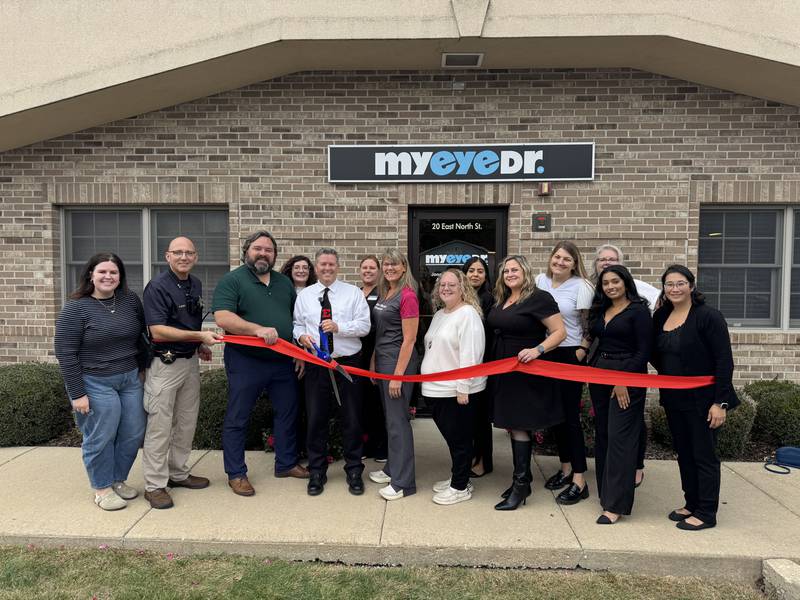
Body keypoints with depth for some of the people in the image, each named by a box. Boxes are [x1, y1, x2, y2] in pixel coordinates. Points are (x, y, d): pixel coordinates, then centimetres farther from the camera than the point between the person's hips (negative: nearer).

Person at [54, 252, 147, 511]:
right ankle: (102, 488, 22)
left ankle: (118, 479, 30)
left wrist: (142, 368, 11)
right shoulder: (76, 308, -10)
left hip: (130, 379, 5)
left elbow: (143, 335, 14)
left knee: (133, 434, 10)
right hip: (95, 383, -5)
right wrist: (77, 393, -14)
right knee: (101, 437, 3)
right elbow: (65, 353, -11)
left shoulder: (131, 300, 2)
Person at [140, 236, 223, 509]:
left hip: (190, 360, 8)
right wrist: (199, 336, -26)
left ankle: (178, 473, 30)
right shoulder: (158, 287, -15)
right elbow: (158, 332, -23)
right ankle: (155, 485, 11)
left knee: (186, 422, 16)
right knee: (160, 426, 0)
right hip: (164, 364, -8)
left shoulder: (195, 284, 9)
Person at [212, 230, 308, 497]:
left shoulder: (284, 282, 13)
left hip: (283, 361, 6)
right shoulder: (232, 280, -6)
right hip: (245, 361, -5)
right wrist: (258, 329, -31)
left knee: (288, 412, 14)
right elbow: (222, 318, -19)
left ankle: (286, 463, 30)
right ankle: (236, 474, 19)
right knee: (238, 418, 5)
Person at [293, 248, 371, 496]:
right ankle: (317, 472, 23)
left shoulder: (353, 293, 1)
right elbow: (297, 324, 11)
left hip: (348, 362, -1)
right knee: (316, 418, 7)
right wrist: (301, 336, -11)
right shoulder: (304, 295, 9)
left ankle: (354, 471, 22)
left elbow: (364, 325, -6)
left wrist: (339, 327, -20)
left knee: (352, 419, 7)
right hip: (316, 364, 2)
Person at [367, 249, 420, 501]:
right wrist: (373, 362, 12)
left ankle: (403, 482, 6)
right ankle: (392, 468, 30)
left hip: (399, 360, -8)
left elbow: (409, 339, -17)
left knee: (398, 420, -3)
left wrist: (398, 375, -19)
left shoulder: (407, 296, -14)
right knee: (389, 416, 16)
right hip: (382, 358, 8)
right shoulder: (384, 294, 11)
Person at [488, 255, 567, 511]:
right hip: (505, 372, 8)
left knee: (518, 426, -4)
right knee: (513, 424, 12)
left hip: (526, 373, -8)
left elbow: (560, 332, -14)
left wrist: (537, 350, -27)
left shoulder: (538, 298, -11)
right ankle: (522, 477, 25)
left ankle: (521, 484, 7)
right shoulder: (500, 301, 12)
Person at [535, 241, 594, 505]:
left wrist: (581, 353, -9)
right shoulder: (540, 280, 5)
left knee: (571, 416, -4)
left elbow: (589, 324, -6)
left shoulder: (581, 286, -8)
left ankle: (579, 480, 4)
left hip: (570, 355, -5)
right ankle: (565, 468, 28)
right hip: (546, 354, 5)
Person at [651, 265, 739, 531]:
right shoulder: (661, 316, 6)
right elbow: (656, 355, 17)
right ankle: (692, 504, 30)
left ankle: (706, 513, 16)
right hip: (674, 398, 7)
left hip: (702, 399, -6)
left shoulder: (708, 316, -13)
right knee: (684, 453, 16)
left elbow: (724, 360, -15)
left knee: (704, 455, 4)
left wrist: (720, 402, -18)